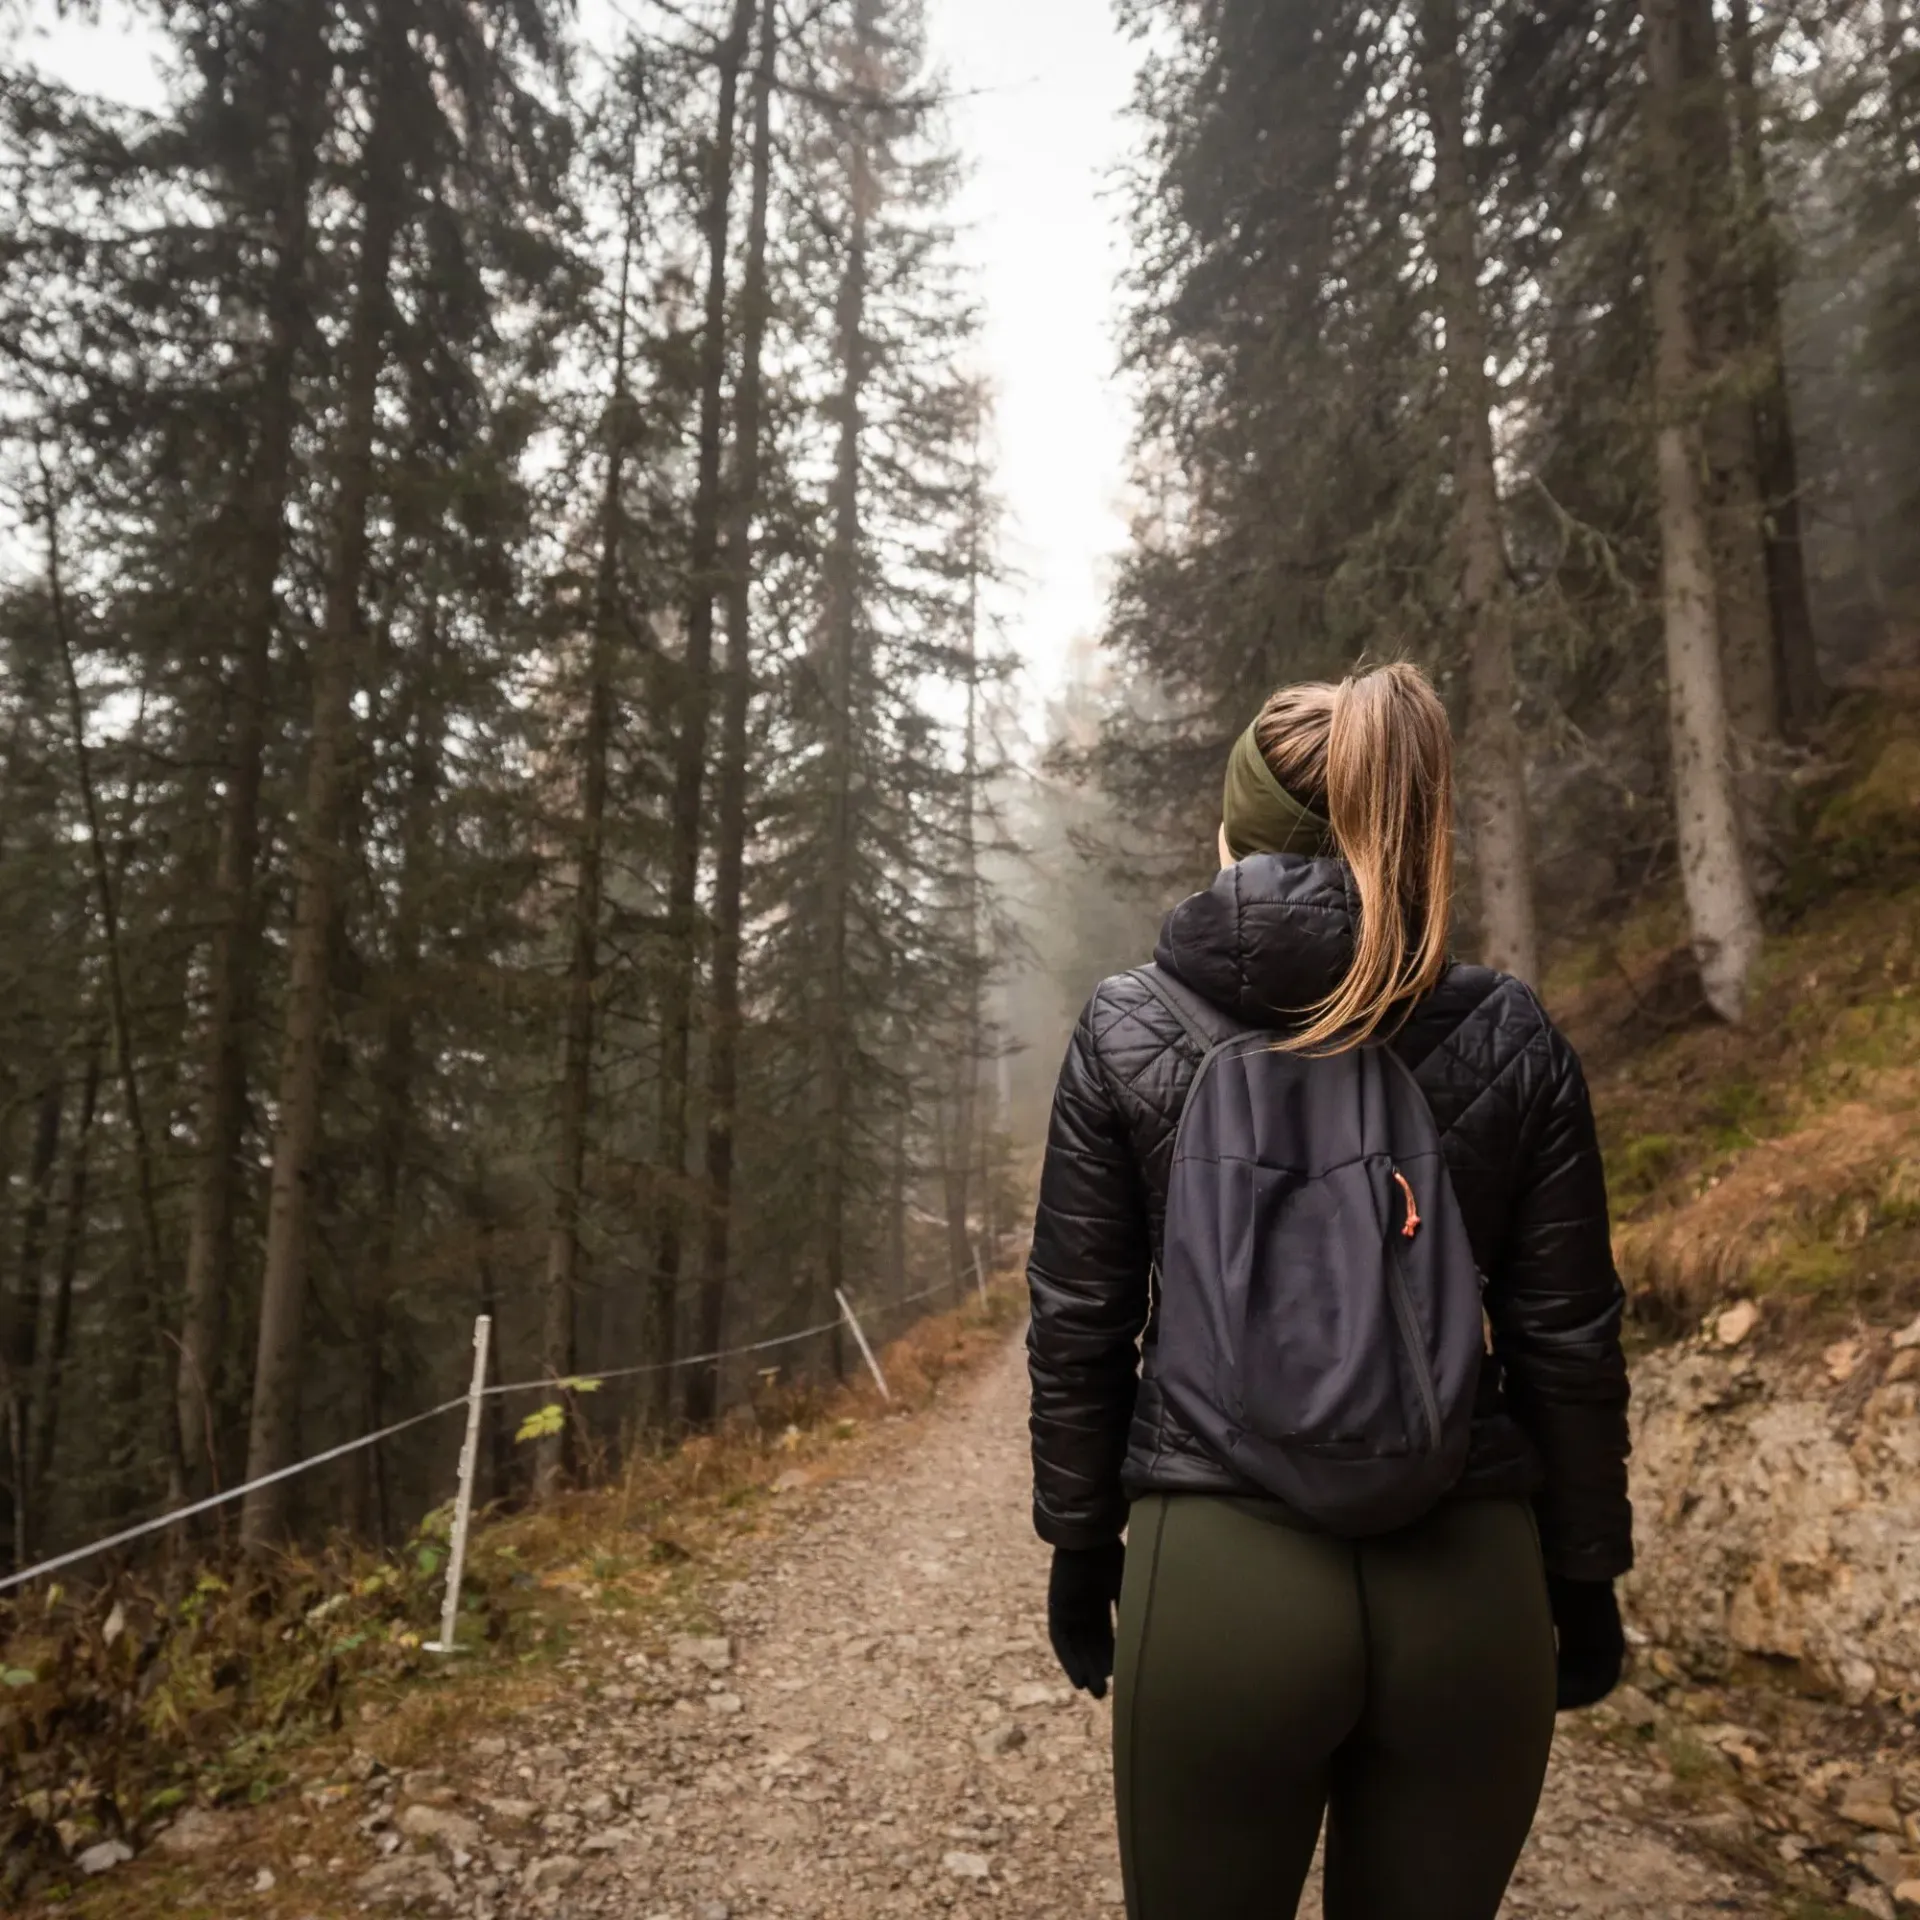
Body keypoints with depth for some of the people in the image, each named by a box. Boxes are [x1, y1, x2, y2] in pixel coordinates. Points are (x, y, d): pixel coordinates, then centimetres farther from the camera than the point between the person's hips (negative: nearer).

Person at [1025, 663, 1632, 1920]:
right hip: (1466, 1581, 2)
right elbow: (1569, 1341, 2)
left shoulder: (1128, 1030, -5)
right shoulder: (1512, 1040, -2)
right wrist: (1584, 1578, 14)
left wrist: (1082, 1544, 10)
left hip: (1216, 1573, -1)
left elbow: (1078, 1326, -2)